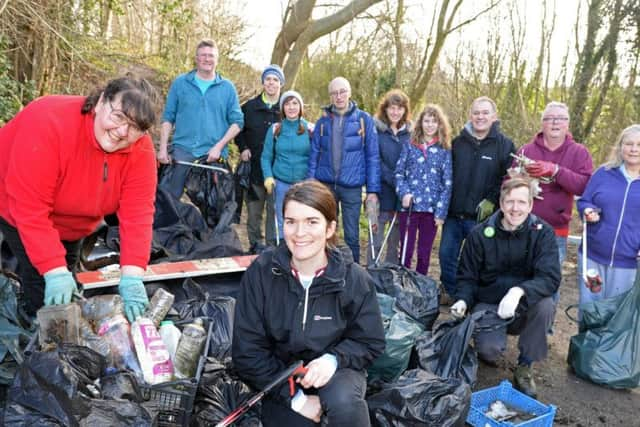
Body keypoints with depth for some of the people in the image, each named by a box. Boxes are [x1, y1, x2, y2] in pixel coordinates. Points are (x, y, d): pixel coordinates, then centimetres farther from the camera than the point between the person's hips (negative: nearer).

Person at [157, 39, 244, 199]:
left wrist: (219, 147, -9)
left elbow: (237, 122, 3)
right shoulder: (180, 83, 8)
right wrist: (163, 148, -2)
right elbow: (168, 118, 7)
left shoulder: (228, 87, 6)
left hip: (213, 155, 0)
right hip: (182, 150, 0)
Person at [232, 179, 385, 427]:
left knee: (343, 401, -31)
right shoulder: (260, 273, -16)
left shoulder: (354, 279, -15)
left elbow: (371, 342, -4)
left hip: (335, 371, -1)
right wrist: (294, 397, -17)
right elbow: (247, 351, -11)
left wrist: (333, 359, -24)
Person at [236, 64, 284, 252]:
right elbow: (238, 130, 17)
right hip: (254, 168, 2)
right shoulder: (249, 107, 8)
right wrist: (243, 148, 2)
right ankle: (254, 247, 19)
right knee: (254, 211, 7)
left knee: (275, 211, 1)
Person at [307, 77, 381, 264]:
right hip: (325, 184, 2)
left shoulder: (364, 119, -1)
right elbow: (314, 155, 7)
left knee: (352, 236, 6)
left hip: (352, 186, -2)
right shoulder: (323, 121, 5)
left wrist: (373, 190, -6)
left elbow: (372, 157, -2)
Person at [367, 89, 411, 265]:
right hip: (382, 194, -4)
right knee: (376, 241, 2)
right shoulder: (375, 129, -5)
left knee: (396, 242, 12)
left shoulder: (409, 132, 7)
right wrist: (394, 180, -17)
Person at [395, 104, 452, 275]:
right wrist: (404, 193, -13)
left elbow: (447, 183, 0)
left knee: (424, 254, 10)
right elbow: (399, 173, 5)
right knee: (405, 252, 5)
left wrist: (441, 212, -6)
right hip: (409, 206, 0)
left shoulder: (444, 150, 3)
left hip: (431, 209, 0)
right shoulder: (410, 146, 5)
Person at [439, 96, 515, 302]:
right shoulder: (457, 142, 8)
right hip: (453, 214, 4)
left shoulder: (504, 145, -3)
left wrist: (491, 201, -13)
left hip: (482, 216, -4)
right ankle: (449, 292, 27)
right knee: (447, 254, 9)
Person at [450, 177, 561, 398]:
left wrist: (519, 291, -39)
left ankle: (524, 367, -8)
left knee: (545, 305, -31)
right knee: (490, 348, -28)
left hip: (524, 307, 1)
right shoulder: (480, 234, -8)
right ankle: (486, 347, 15)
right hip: (488, 304, -1)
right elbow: (467, 278, 0)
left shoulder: (542, 232, -9)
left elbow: (550, 278, -21)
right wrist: (463, 300, -21)